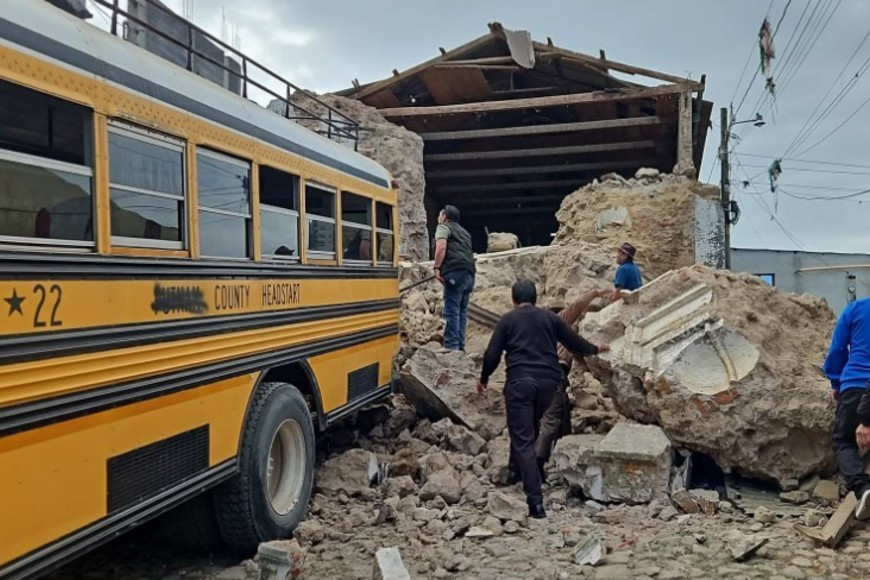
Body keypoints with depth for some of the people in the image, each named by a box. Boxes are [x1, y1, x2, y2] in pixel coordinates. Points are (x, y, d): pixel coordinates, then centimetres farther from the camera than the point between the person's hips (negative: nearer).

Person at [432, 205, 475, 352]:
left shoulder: (443, 227, 7)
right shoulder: (463, 231, 32)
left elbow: (441, 247, -11)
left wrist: (437, 268, -11)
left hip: (456, 272, -8)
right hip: (468, 273, 8)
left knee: (451, 310, -10)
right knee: (462, 311, 9)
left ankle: (451, 345, -15)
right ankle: (460, 345, 8)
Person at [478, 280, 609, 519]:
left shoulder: (508, 320, 8)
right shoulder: (550, 318, 16)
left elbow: (492, 355, 3)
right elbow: (574, 342, 25)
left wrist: (483, 378, 20)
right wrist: (595, 349, 45)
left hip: (520, 380, -3)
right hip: (548, 380, 4)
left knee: (523, 439, -4)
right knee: (531, 427, 29)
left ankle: (535, 501, -12)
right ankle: (517, 467, 42)